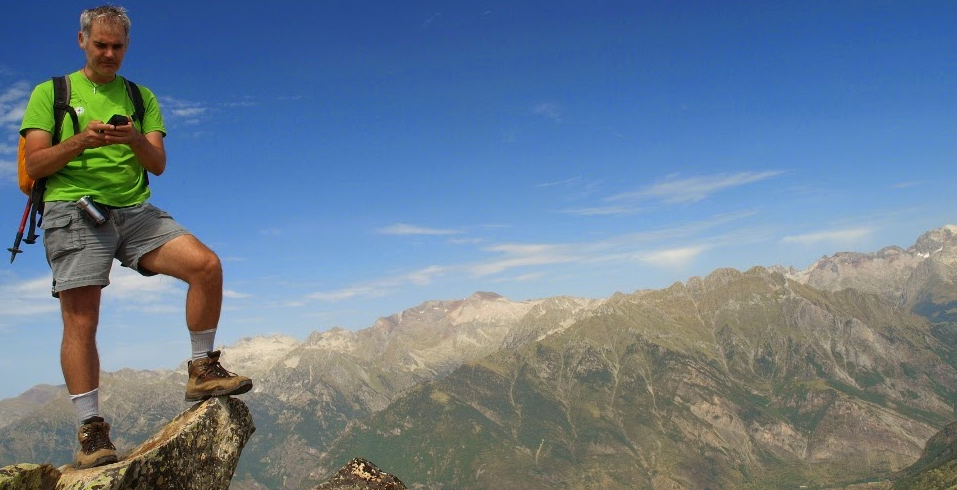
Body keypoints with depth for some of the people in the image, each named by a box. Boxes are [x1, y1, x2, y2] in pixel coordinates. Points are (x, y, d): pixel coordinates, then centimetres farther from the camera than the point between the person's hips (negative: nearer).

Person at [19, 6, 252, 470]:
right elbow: (35, 165, 1)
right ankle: (90, 431, -4)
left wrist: (136, 140, -16)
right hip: (72, 210, -2)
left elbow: (158, 164, 7)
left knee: (206, 265, -17)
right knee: (81, 320, -9)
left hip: (135, 209, 3)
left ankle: (202, 371, -5)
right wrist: (80, 141, -17)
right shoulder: (49, 93, 11)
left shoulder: (141, 97, 18)